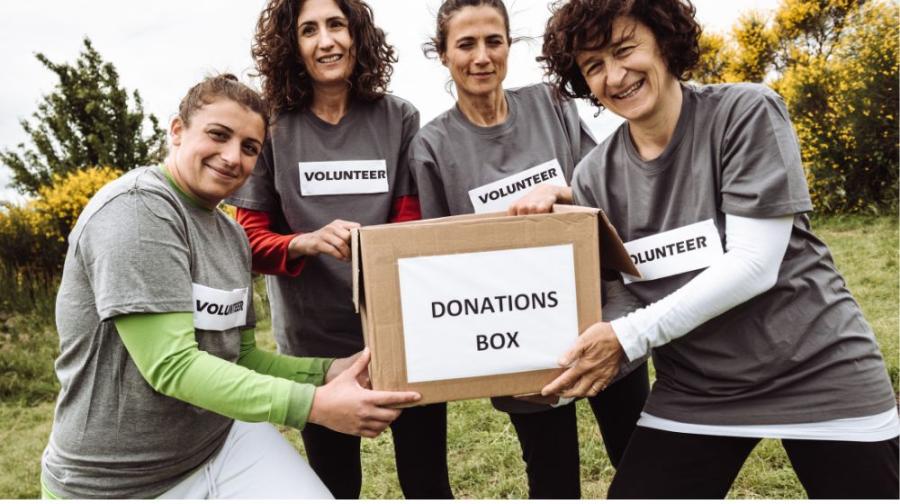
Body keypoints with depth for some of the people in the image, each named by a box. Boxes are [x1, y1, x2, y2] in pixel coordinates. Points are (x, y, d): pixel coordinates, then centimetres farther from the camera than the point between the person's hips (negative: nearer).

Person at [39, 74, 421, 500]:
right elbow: (171, 365, -24)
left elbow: (241, 357, 9)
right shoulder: (135, 208, -17)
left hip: (224, 444, 6)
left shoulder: (232, 235, 5)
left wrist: (328, 371, -6)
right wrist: (313, 404, -26)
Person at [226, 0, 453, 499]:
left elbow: (413, 228, 1)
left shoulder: (398, 119, -2)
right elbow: (251, 240, -2)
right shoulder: (272, 129, -4)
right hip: (314, 341, 0)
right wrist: (307, 242, -22)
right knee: (334, 485, 18)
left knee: (427, 482, 10)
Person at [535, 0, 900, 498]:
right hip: (693, 392, 3)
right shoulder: (595, 176, -3)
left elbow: (753, 265, -21)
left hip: (821, 375, -2)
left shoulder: (747, 112, -14)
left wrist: (628, 337, -25)